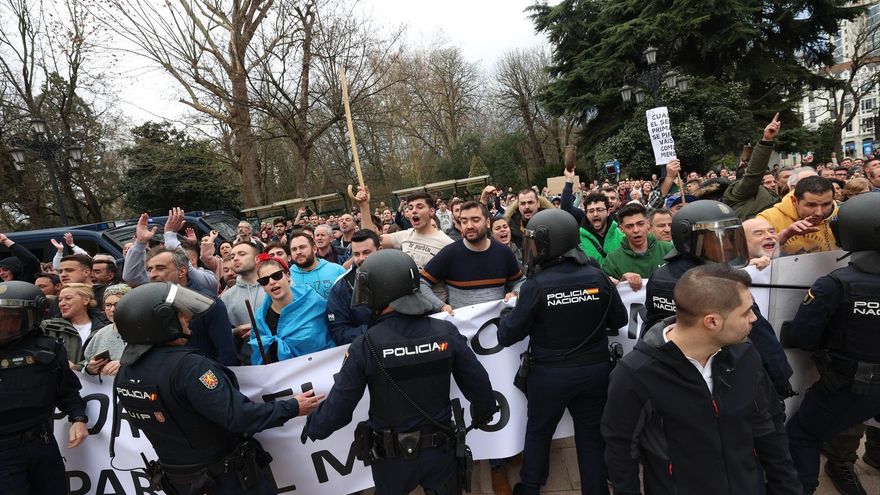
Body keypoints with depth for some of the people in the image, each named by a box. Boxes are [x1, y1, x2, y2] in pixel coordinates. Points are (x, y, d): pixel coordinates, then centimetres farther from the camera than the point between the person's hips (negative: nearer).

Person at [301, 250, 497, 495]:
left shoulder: (365, 346, -21)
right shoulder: (446, 332, -16)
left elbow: (339, 406, -13)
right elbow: (479, 385, -8)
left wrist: (313, 427, 8)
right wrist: (483, 412, 14)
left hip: (392, 456, -1)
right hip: (440, 449, 1)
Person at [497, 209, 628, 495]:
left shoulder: (536, 286, -20)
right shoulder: (598, 277, -10)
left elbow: (507, 336, -13)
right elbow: (619, 320, 3)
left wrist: (507, 313, 7)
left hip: (550, 374, -2)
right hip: (596, 369, 3)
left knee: (538, 431, 20)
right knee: (592, 435, 18)